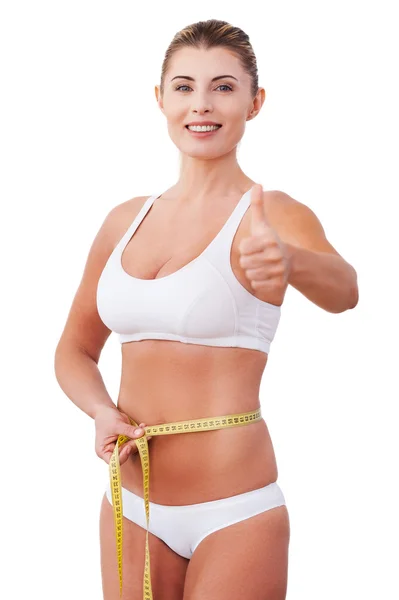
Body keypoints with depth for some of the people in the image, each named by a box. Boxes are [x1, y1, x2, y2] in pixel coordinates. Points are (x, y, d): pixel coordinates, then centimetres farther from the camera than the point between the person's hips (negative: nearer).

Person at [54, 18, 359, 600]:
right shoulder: (126, 220, 5)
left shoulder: (272, 215, -9)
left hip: (233, 513, -4)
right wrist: (102, 413, -6)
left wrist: (288, 262, -52)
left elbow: (342, 289, -30)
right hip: (130, 508, 5)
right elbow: (75, 350, 14)